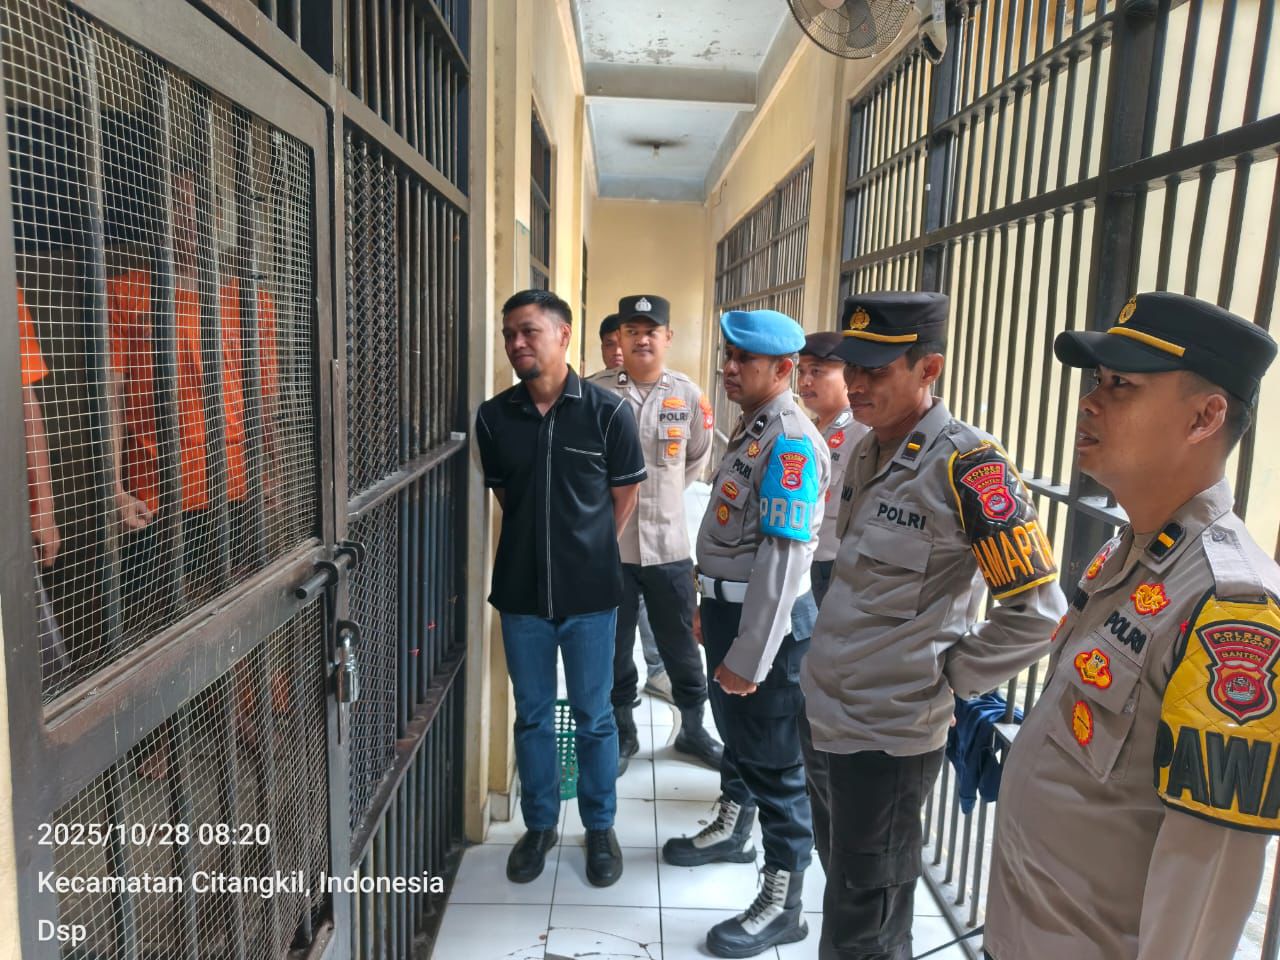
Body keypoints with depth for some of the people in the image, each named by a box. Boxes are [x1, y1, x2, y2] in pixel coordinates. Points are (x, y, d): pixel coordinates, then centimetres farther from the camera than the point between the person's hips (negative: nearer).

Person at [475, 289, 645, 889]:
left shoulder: (607, 412, -10)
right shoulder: (493, 417, -2)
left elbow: (624, 495, 2)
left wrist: (589, 550, 8)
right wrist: (540, 542, 10)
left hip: (588, 592, -2)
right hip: (521, 591, 2)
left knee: (593, 716, 12)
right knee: (532, 715, 15)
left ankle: (600, 827, 32)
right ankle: (539, 824, 34)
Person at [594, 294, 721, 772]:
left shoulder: (689, 396, -1)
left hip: (669, 544, 1)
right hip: (609, 544, -1)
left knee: (680, 644, 15)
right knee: (615, 646, 14)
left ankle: (693, 728, 35)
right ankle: (622, 732, 33)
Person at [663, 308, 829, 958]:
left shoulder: (790, 442, -22)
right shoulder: (751, 428, 9)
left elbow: (783, 558, -26)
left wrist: (750, 657, -25)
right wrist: (709, 608, 21)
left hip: (766, 621, -9)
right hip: (729, 605, 9)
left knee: (774, 757, 3)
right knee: (735, 729, 26)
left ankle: (783, 906, 19)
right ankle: (732, 831, 49)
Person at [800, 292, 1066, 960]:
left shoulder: (968, 465, -20)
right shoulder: (865, 452, 5)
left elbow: (1037, 613, -19)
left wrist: (945, 678, -11)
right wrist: (833, 658, 12)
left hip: (889, 736, -8)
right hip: (821, 715, 8)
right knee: (843, 887, 26)